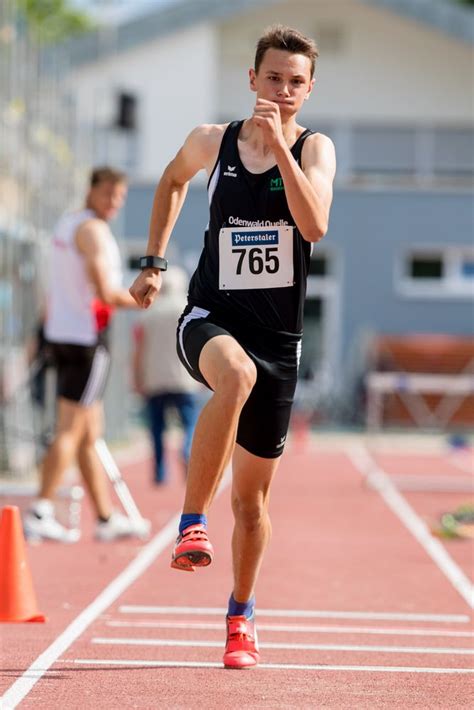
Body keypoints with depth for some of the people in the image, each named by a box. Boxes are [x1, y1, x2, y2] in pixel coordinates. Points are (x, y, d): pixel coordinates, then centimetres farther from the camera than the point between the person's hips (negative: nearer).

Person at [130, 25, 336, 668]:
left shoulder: (315, 149, -4)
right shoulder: (212, 142, 1)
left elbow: (314, 227, -23)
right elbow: (173, 180, 24)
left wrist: (279, 145, -28)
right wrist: (154, 262, 20)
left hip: (278, 338, 1)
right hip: (210, 319, -1)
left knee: (252, 496, 9)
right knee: (236, 374, -40)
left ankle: (241, 615, 33)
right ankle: (192, 524, -32)